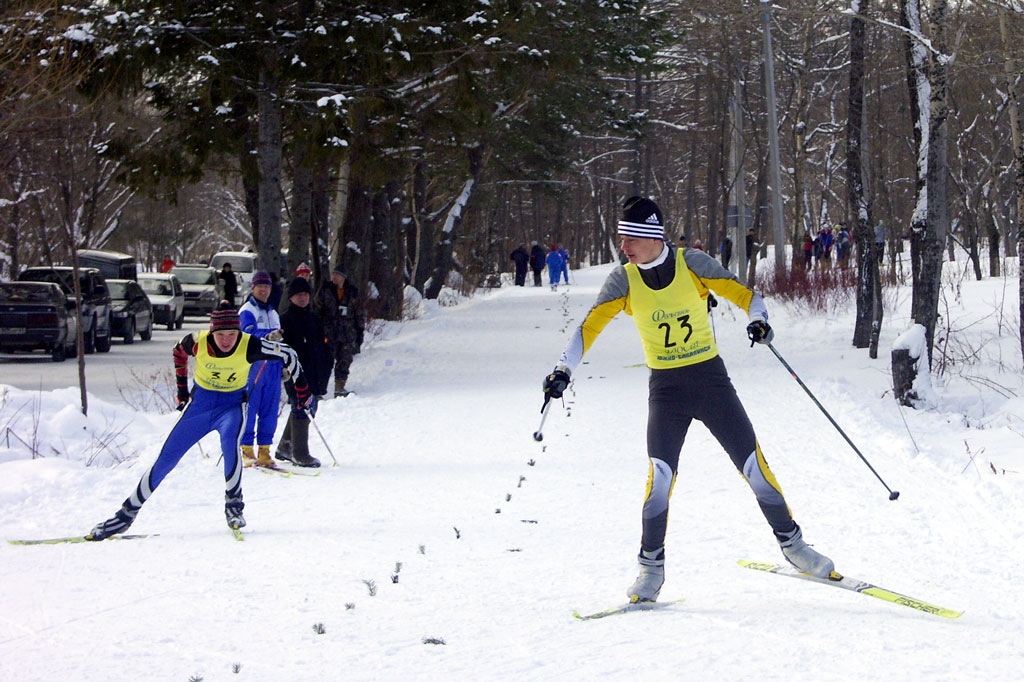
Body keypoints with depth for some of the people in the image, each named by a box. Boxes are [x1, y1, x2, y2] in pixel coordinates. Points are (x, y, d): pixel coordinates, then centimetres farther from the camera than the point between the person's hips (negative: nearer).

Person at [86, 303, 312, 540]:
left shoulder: (249, 347, -24)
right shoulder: (198, 342, -19)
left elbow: (287, 355, -9)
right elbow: (179, 352, 6)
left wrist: (302, 389, 1)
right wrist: (182, 390, 12)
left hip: (233, 404, -2)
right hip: (200, 402, 2)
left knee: (230, 441, -35)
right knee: (166, 459, -1)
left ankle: (233, 504, -20)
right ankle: (127, 513, 11)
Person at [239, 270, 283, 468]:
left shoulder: (273, 313, 22)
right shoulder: (247, 311, -3)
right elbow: (248, 336, -21)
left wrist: (283, 366, 22)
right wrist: (267, 338, -38)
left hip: (272, 368, 7)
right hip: (253, 366, -7)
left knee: (270, 410, 4)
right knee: (249, 409, -6)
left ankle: (264, 450, 8)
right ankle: (246, 450, -3)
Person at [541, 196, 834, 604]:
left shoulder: (692, 264, -8)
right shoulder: (623, 281, -5)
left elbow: (743, 295, -2)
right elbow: (590, 327, -7)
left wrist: (758, 320, -22)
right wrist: (564, 369, -20)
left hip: (712, 379, 0)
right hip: (666, 390, 0)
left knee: (753, 464, -2)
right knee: (660, 472, -17)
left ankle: (791, 543, 17)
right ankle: (651, 566, -3)